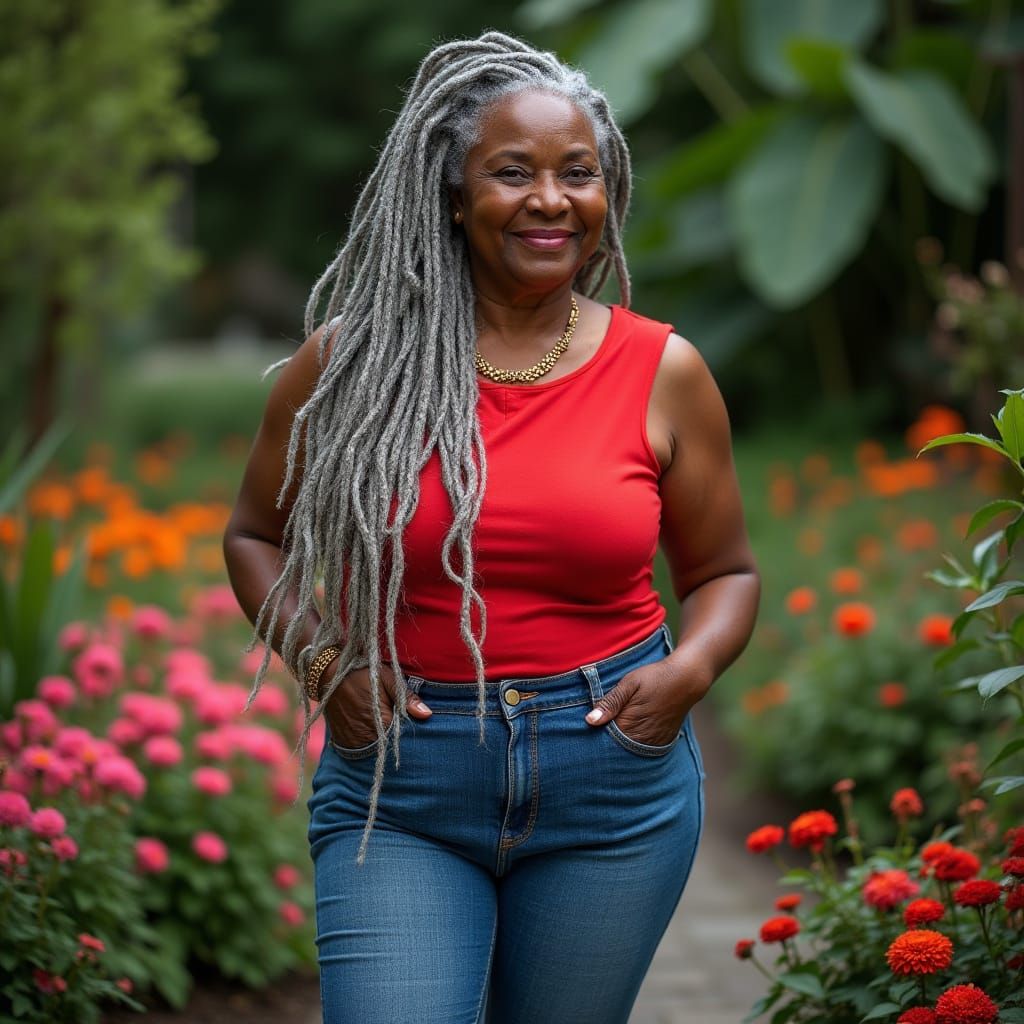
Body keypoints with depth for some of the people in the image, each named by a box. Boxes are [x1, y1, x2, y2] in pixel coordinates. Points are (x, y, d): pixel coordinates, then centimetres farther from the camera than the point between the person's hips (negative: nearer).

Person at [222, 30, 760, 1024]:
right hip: (398, 790, -1)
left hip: (613, 792, 1)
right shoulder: (350, 361, -2)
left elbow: (724, 570, 13)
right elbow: (256, 535, 12)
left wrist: (690, 669, -8)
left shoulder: (663, 372, 1)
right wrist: (317, 659, -5)